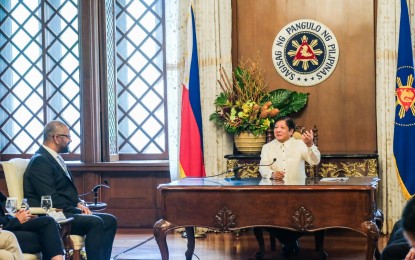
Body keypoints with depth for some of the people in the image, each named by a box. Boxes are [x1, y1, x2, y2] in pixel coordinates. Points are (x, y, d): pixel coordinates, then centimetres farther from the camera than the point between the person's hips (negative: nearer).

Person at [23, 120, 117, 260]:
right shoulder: (40, 161, -12)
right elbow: (50, 198, -20)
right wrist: (77, 211, -15)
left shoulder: (55, 158, 19)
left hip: (67, 212, 10)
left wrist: (79, 204, 5)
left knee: (110, 221, 0)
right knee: (95, 222, -27)